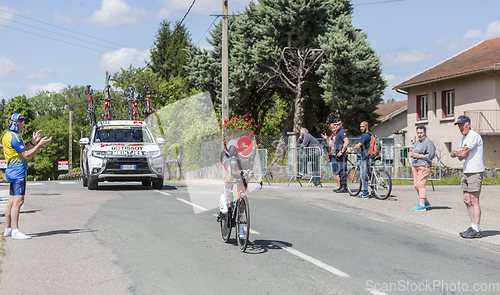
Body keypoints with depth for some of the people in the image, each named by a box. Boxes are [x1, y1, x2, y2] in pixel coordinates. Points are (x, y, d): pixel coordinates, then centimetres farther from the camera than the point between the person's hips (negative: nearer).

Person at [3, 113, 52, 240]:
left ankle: (8, 229, 18)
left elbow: (23, 150, 21)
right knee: (18, 200, -14)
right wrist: (40, 144, -15)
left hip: (13, 171, 11)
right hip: (17, 172, -11)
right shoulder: (14, 137, -16)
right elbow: (26, 155, -16)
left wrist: (33, 141, 14)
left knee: (12, 200, 13)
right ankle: (15, 231, -18)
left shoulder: (9, 135, 17)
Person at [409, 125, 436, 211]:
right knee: (416, 185, 8)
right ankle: (426, 202, 20)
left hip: (424, 166, -9)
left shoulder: (429, 142, -8)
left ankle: (422, 205, -14)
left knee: (421, 185, -14)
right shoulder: (417, 142, 20)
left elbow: (430, 156, -15)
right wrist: (412, 154, 6)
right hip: (415, 165, 9)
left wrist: (419, 156, -17)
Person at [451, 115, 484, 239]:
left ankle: (476, 230, -9)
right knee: (467, 200, 9)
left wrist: (455, 153, 3)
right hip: (467, 172, 10)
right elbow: (461, 157, 16)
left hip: (475, 172, -10)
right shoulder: (464, 138, 18)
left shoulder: (474, 136, -13)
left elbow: (463, 153, -18)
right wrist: (459, 155, -8)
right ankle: (473, 227, 15)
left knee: (474, 201, -10)